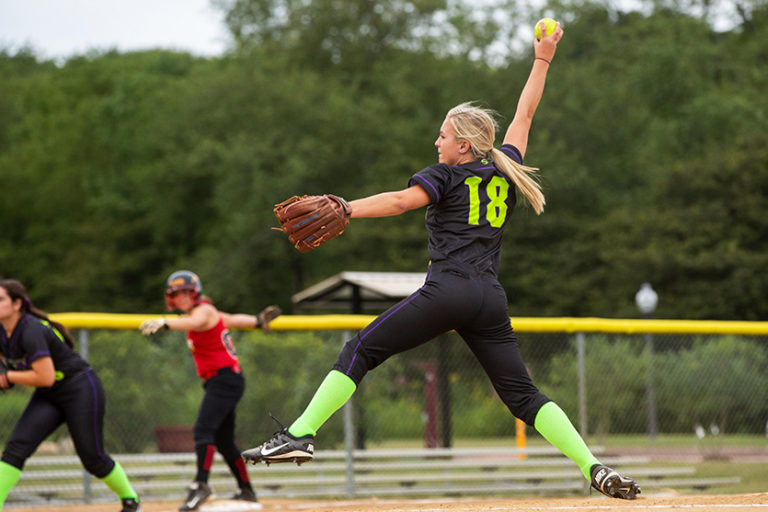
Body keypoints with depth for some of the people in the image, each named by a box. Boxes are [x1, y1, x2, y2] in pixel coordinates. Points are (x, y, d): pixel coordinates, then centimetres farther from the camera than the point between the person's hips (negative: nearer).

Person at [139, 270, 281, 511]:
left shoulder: (203, 310, -12)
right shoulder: (205, 312, 16)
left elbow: (194, 322, -36)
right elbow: (232, 320, 30)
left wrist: (164, 323, -52)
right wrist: (257, 321, 45)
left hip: (225, 379, -10)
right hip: (218, 382, 10)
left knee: (204, 429, -25)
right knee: (223, 441, 15)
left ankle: (201, 484, -36)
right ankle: (246, 491, 24)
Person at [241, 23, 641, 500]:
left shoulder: (447, 175, 5)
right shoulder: (506, 168, 19)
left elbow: (401, 200, -12)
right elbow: (524, 114, 31)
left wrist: (343, 211, -19)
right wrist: (542, 61, 38)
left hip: (448, 292, -6)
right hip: (491, 300, 6)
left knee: (361, 351, -1)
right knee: (524, 394, 6)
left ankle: (300, 435, -11)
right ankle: (595, 468, -8)